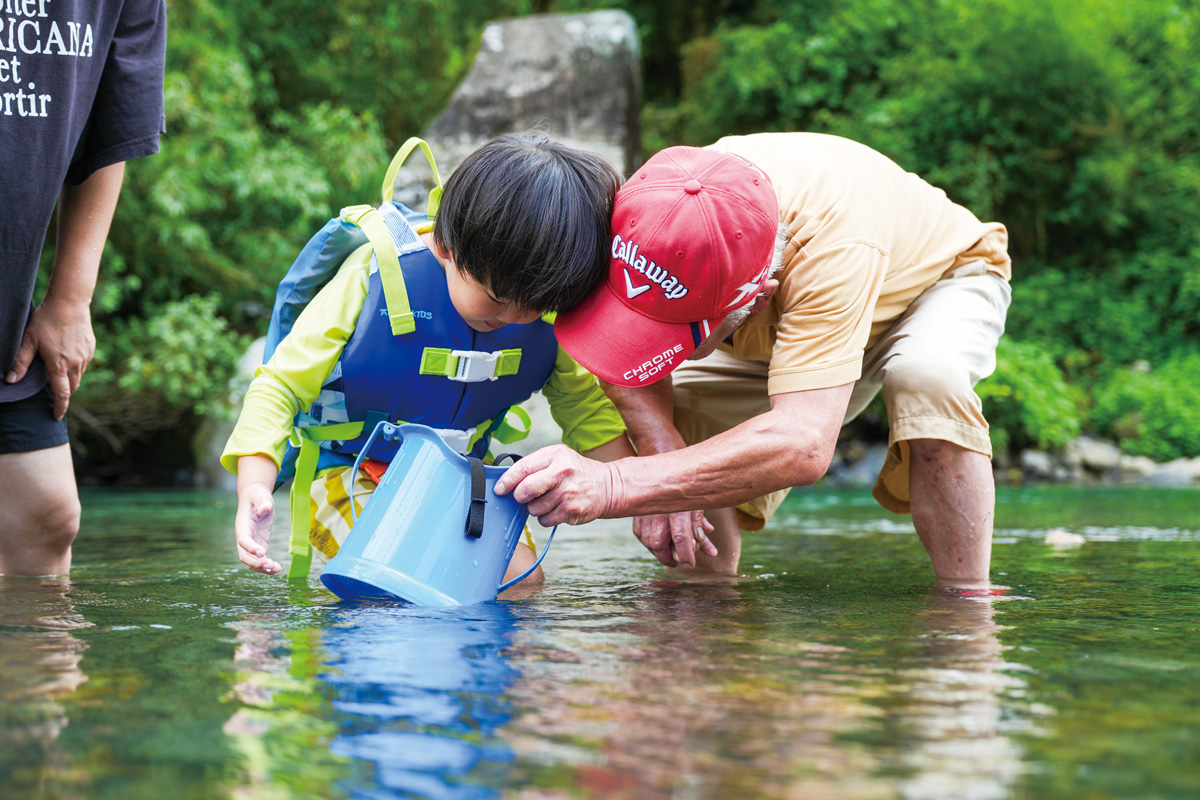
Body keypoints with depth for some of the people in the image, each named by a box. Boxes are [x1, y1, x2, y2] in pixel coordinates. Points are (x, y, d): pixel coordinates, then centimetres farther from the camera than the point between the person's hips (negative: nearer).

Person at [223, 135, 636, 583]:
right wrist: (253, 487, -35)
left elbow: (582, 401, 7)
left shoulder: (540, 299, -9)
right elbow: (279, 386, -21)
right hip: (349, 476, -5)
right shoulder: (373, 282, -24)